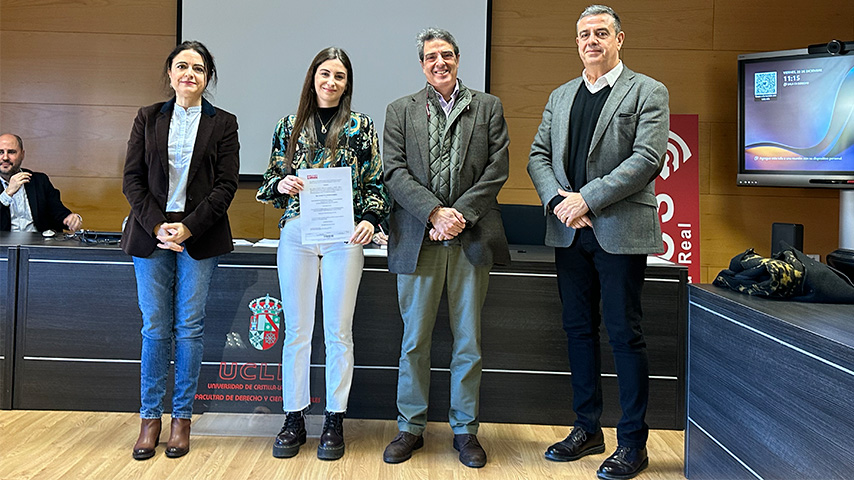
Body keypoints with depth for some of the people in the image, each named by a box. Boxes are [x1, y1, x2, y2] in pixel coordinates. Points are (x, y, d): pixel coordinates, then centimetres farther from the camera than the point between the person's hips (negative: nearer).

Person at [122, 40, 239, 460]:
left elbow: (226, 184, -2)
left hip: (200, 235, -1)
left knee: (190, 327, 2)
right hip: (151, 232, 1)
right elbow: (132, 178, 5)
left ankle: (182, 417, 13)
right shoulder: (148, 118, 10)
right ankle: (150, 418, 15)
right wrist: (158, 226, -9)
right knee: (155, 328, 3)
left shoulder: (223, 123, 5)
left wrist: (188, 227, -12)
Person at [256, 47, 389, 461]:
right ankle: (294, 419, 18)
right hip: (295, 234, 2)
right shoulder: (289, 126, 11)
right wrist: (281, 184, -7)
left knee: (338, 332, 3)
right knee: (296, 330, 6)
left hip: (343, 236, -2)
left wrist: (370, 220, -12)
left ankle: (335, 421, 15)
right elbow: (272, 180, 16)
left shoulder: (360, 127, 6)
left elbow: (376, 182, 4)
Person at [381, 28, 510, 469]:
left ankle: (465, 429, 20)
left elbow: (497, 168, 2)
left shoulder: (488, 107, 11)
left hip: (471, 237, 0)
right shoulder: (400, 111, 11)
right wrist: (435, 212, -12)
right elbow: (395, 172, 0)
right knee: (414, 340, 6)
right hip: (418, 238, 0)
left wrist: (461, 214, -9)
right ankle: (410, 427, 20)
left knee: (468, 341, 6)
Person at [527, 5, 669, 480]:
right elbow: (539, 156, 11)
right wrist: (559, 200, -8)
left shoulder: (648, 92, 1)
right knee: (579, 329, 12)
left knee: (625, 334, 0)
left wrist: (587, 198, -17)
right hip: (569, 232, 6)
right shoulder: (560, 96, 17)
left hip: (620, 231, -5)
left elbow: (648, 158, -12)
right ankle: (588, 429, 25)